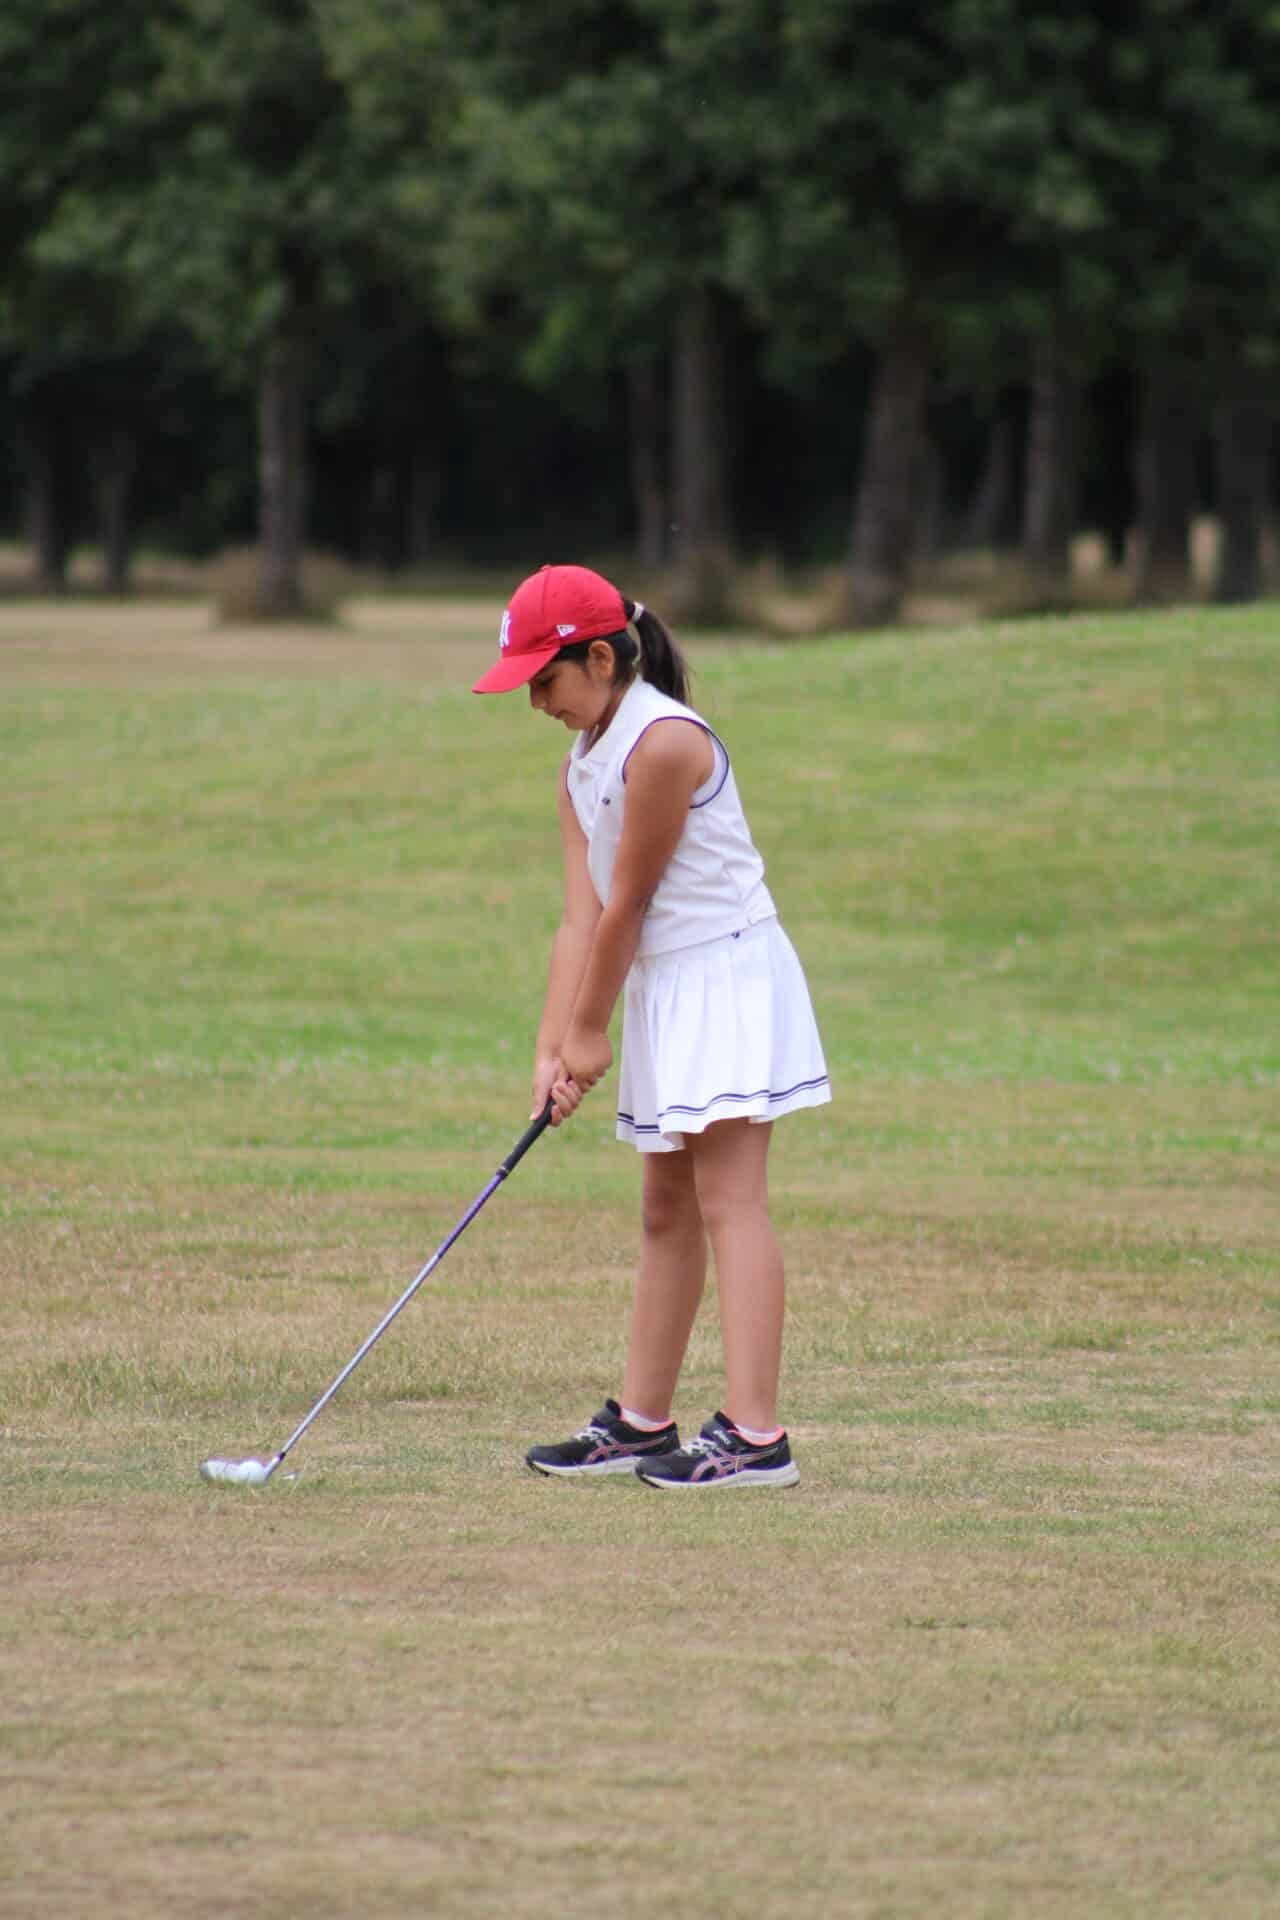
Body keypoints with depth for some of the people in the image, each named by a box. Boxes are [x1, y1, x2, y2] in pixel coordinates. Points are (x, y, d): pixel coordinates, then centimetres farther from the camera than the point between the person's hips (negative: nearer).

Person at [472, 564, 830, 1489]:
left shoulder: (664, 743, -18)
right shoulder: (581, 768, 11)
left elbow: (627, 905, -14)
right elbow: (581, 916, 5)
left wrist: (590, 1032, -6)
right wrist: (552, 1049, -4)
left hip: (726, 976, -10)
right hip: (664, 990, 10)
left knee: (729, 1200, -14)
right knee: (667, 1212, 15)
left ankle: (754, 1433, -20)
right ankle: (641, 1422, 23)